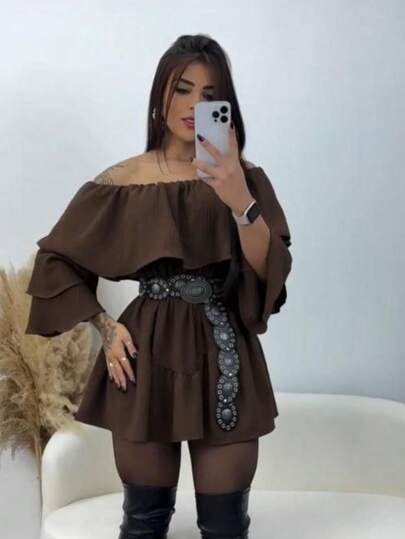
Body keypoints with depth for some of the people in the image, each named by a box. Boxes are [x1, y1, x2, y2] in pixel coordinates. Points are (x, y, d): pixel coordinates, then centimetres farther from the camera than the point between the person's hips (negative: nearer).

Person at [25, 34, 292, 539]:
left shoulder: (244, 179, 2)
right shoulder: (123, 181, 0)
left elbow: (271, 273, -9)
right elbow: (56, 259, 9)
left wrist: (240, 201, -24)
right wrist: (104, 326, -1)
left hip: (224, 357, 1)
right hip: (145, 357, 0)